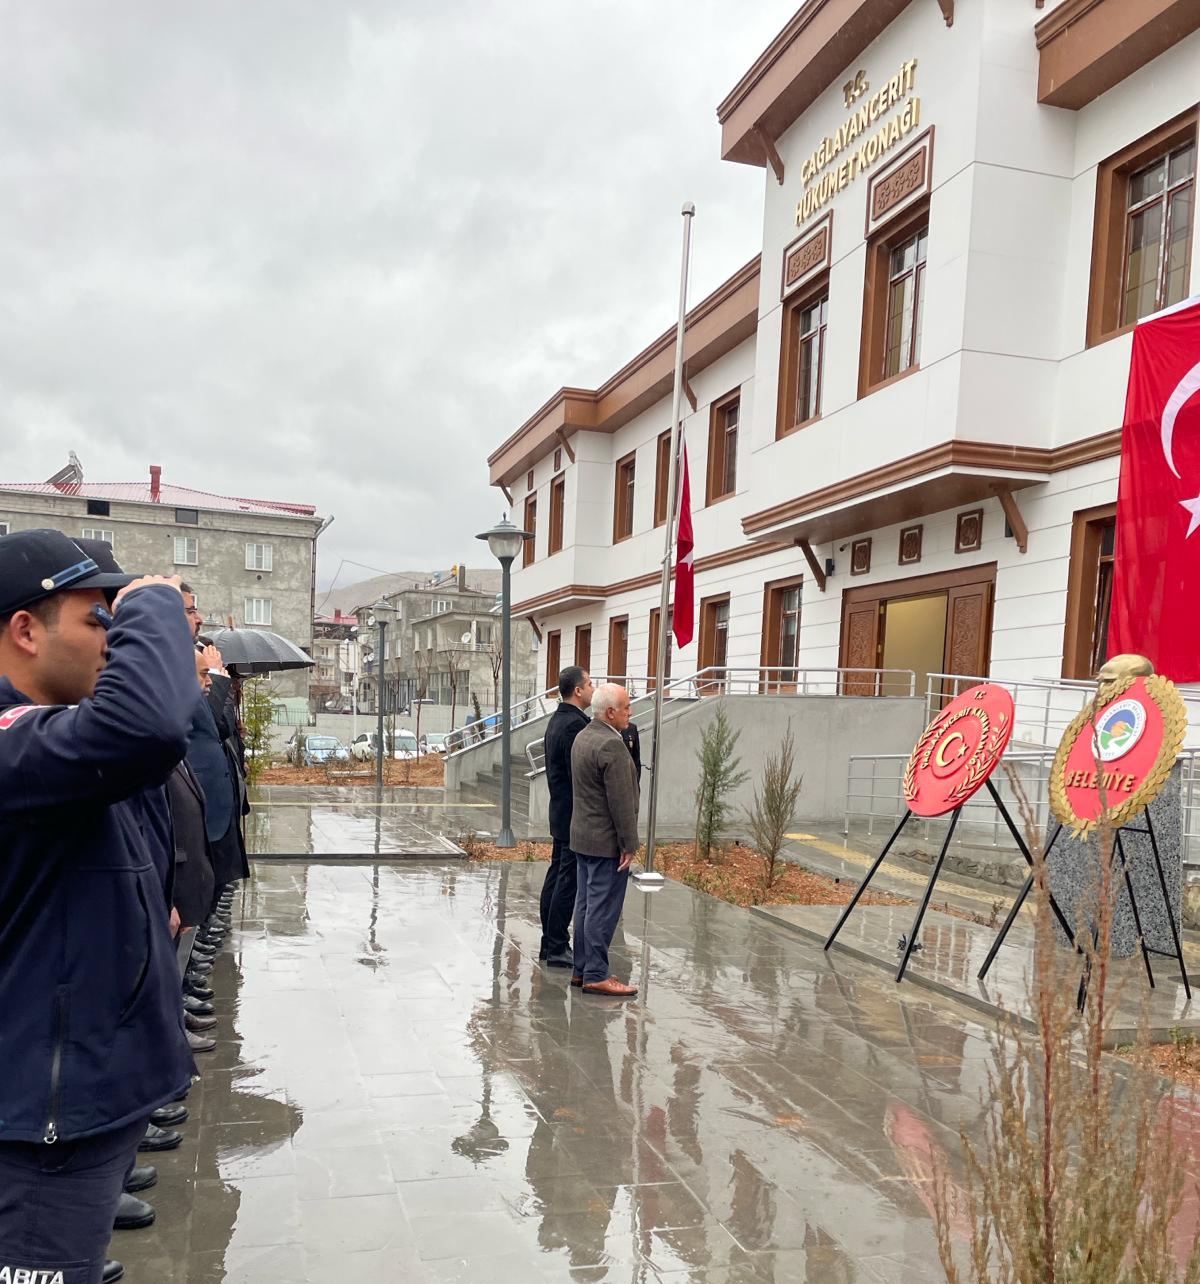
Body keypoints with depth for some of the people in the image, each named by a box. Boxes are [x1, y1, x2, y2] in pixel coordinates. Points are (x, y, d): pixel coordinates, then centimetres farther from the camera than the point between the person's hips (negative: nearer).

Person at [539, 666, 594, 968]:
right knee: (568, 881, -3)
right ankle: (558, 948, 3)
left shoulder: (557, 720, 13)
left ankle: (549, 943, 23)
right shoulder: (575, 724, -19)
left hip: (560, 814, 10)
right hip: (576, 817, -10)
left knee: (557, 876, 14)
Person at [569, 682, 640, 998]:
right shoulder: (611, 746, -21)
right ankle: (596, 975, 2)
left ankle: (582, 969, 21)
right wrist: (629, 844, -15)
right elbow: (621, 801, -21)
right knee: (603, 909, -3)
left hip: (582, 836, 10)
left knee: (586, 905, 14)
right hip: (607, 842, -10)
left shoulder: (582, 737, 10)